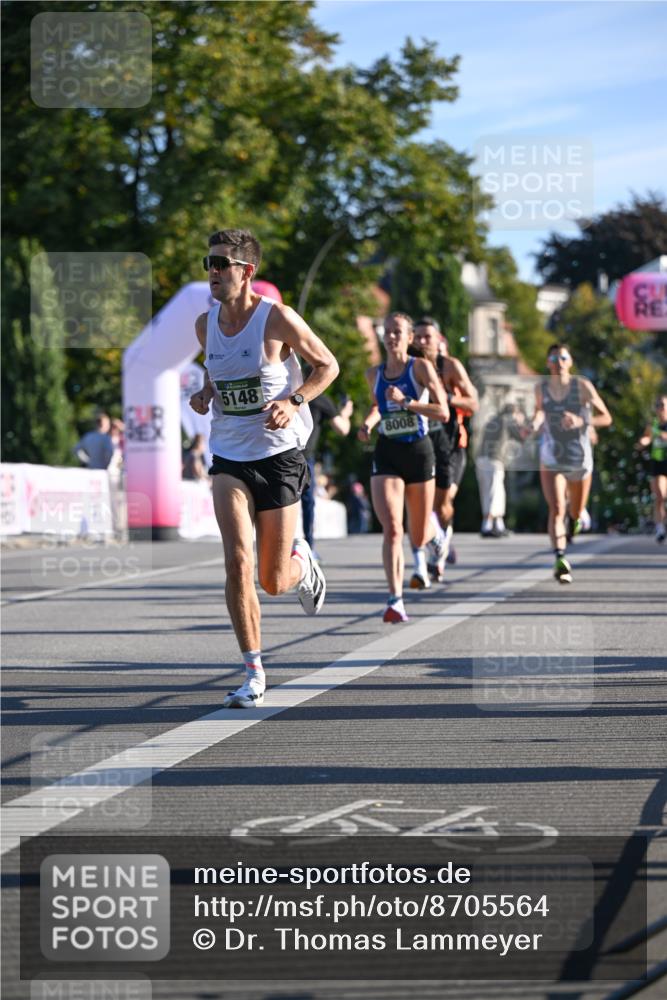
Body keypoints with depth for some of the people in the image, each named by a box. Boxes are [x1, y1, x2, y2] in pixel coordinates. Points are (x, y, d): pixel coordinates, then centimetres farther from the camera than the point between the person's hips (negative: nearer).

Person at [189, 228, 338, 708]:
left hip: (280, 456, -3)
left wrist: (293, 401, -16)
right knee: (238, 563, -15)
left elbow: (328, 365, -1)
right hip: (229, 457, 3)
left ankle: (302, 562, 42)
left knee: (273, 581, 3)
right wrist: (204, 394, -1)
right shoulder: (205, 324, 3)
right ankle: (254, 673, -5)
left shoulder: (278, 318, -12)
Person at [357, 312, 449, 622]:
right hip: (387, 454, 2)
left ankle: (420, 553, 50)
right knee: (391, 530, -17)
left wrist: (406, 402, -22)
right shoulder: (374, 374, 7)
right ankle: (395, 600, -19)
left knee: (419, 535, 11)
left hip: (419, 451, -2)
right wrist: (368, 423, 8)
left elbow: (443, 412, -13)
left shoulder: (421, 367, -6)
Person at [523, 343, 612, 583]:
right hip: (551, 460, 0)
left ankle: (579, 516, 57)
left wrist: (581, 421, -24)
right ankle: (560, 560, -30)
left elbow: (606, 418, -8)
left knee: (576, 514, 18)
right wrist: (533, 425, -1)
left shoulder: (583, 386, -10)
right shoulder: (541, 388, -1)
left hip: (580, 459, 0)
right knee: (556, 509, -21)